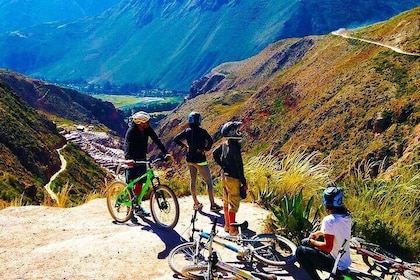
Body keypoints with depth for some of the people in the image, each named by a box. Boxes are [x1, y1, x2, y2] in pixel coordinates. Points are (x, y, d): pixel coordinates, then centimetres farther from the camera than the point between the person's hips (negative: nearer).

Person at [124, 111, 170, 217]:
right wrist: (128, 159, -54)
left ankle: (137, 207, 25)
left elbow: (156, 140, -8)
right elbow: (127, 145, -36)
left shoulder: (147, 129, -7)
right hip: (132, 160, -6)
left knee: (140, 183, 12)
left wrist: (165, 153, -18)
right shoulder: (131, 131, -23)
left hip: (142, 159, 6)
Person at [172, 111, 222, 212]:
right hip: (200, 159, -6)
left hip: (190, 159, 6)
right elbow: (210, 141, -26)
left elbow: (176, 139, 8)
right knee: (209, 181, 1)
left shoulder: (187, 131, 2)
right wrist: (206, 149, -10)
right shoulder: (202, 131, -13)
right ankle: (213, 205, -2)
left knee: (192, 180, 15)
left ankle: (196, 203, 23)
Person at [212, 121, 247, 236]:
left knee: (226, 202, 18)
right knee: (234, 203, 1)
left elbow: (215, 154, 18)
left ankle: (227, 225, 30)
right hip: (233, 178, -9)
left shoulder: (224, 144, 3)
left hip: (224, 175, 9)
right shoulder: (235, 146, -23)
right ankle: (232, 230, 9)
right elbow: (239, 165, -22)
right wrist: (244, 182, -16)